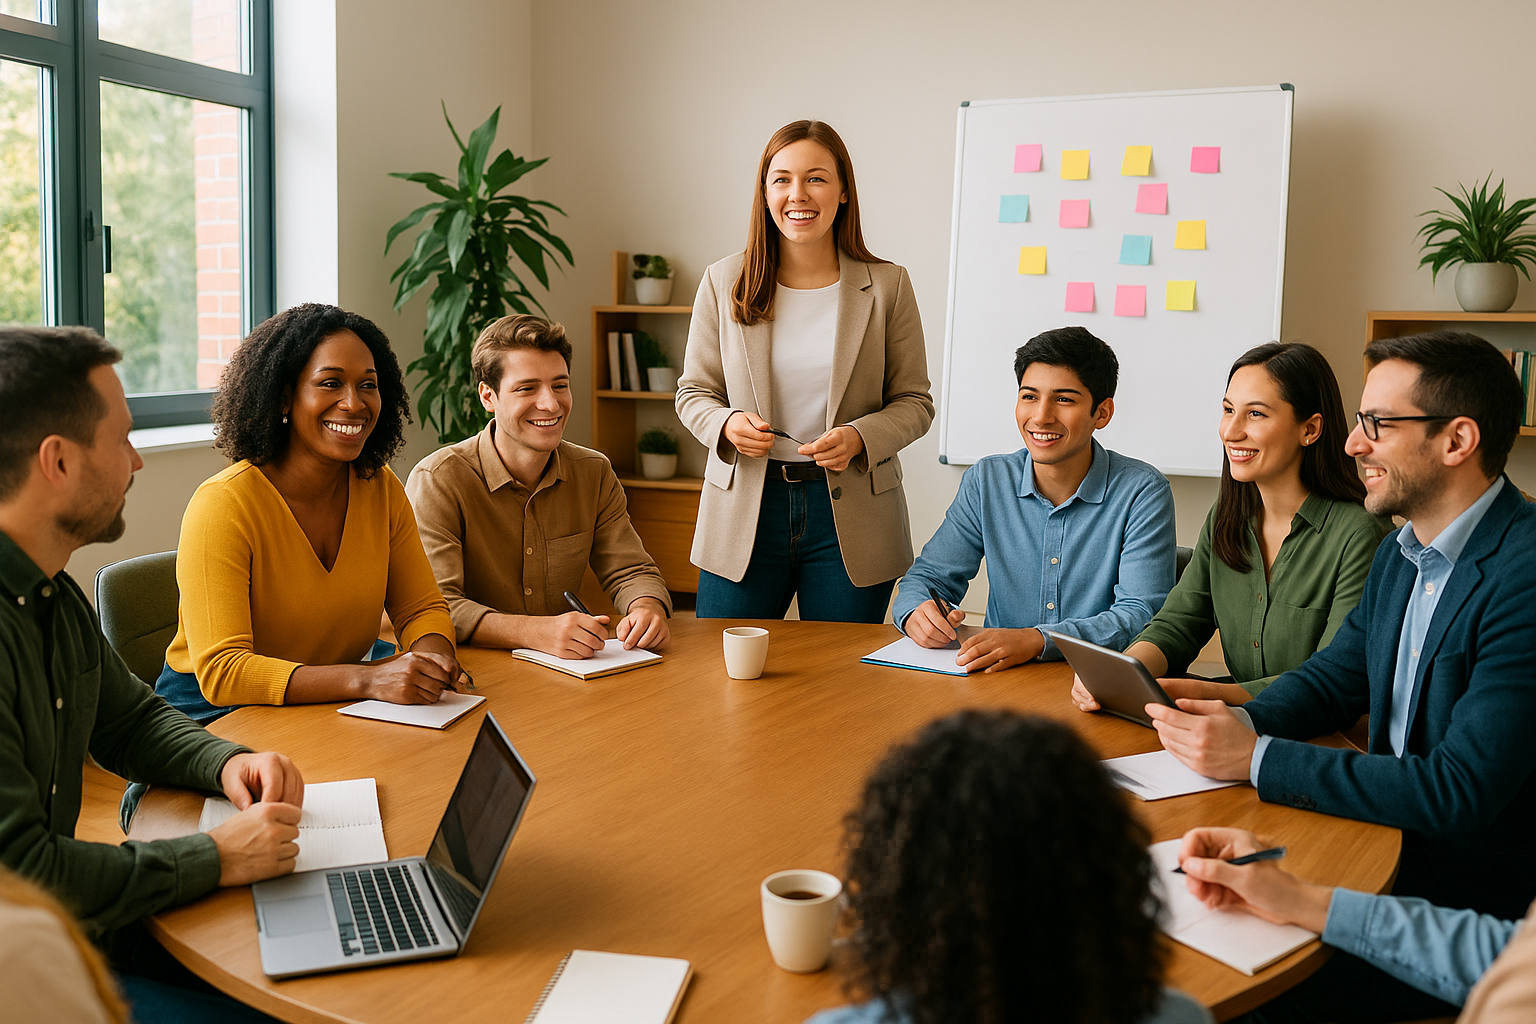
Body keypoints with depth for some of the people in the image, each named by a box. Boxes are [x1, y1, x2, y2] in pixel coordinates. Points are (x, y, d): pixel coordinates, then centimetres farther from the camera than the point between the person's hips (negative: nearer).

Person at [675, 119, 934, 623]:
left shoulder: (887, 286, -1)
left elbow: (915, 402, 2)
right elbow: (693, 392, 8)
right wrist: (727, 423, -14)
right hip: (743, 514, 1)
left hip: (851, 519, 0)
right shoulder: (723, 282, 2)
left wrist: (859, 436, -17)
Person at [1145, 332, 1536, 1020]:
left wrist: (1258, 758, -24)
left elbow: (1459, 793, -26)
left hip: (1479, 913, -7)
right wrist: (1240, 722, -7)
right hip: (1390, 855, 7)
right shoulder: (1398, 553, 6)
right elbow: (1332, 679, 15)